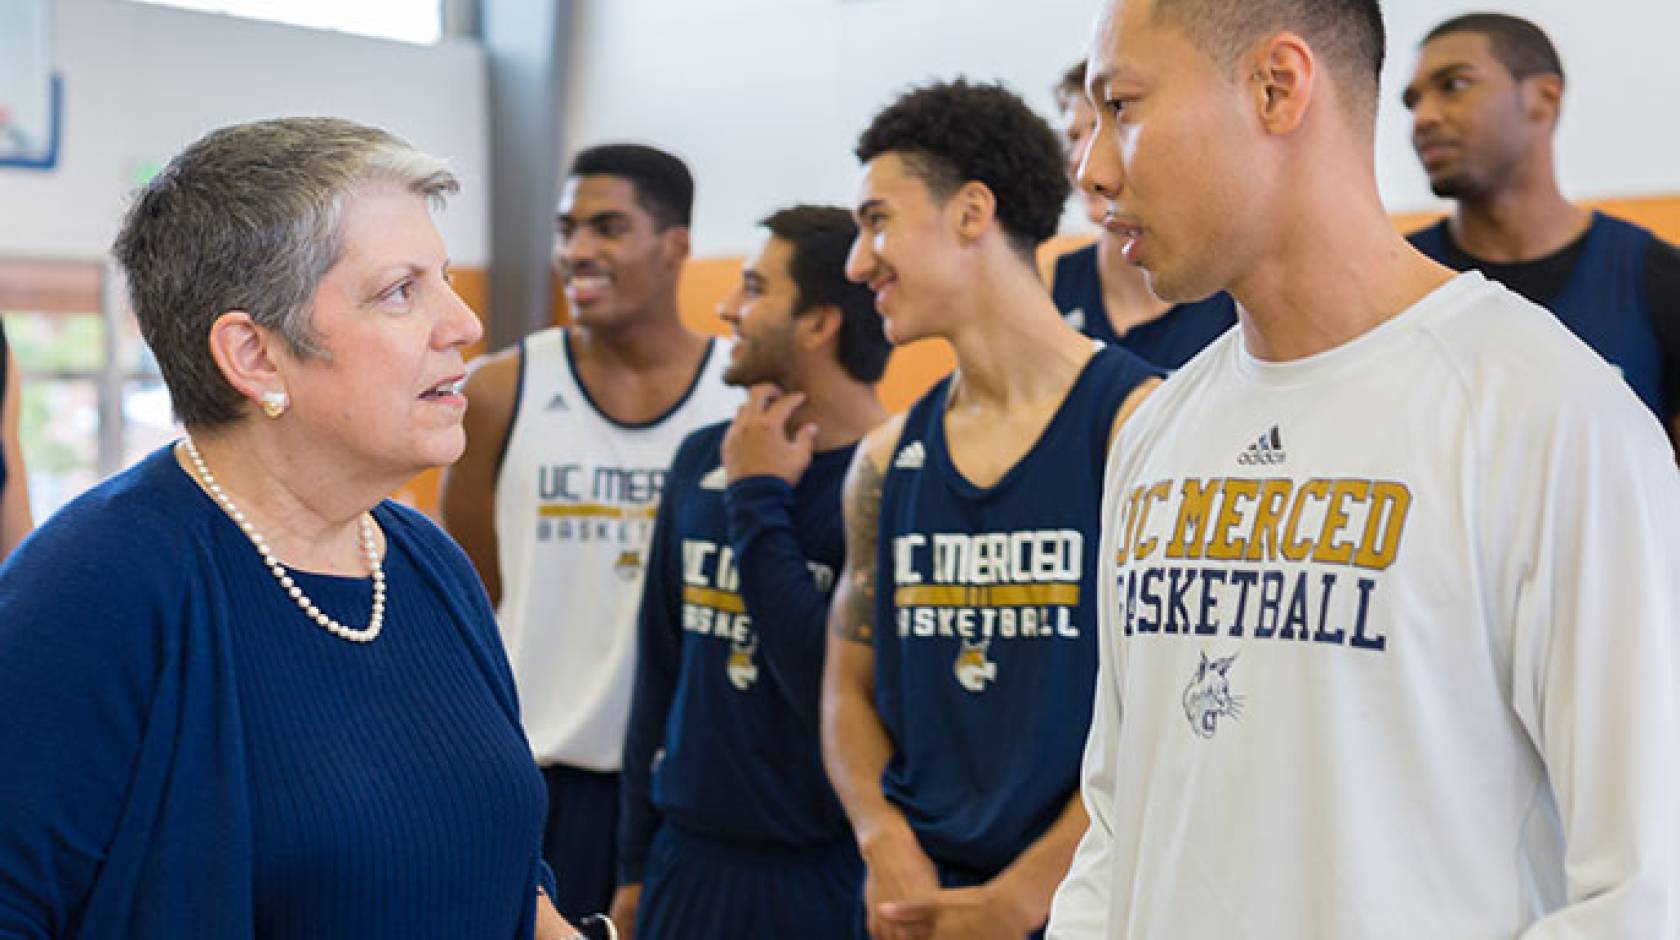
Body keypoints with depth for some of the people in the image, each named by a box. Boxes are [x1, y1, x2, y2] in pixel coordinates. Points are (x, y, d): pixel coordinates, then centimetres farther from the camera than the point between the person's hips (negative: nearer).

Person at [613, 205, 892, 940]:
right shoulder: (701, 461, 5)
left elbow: (832, 689, -23)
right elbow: (660, 671, 12)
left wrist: (758, 499, -16)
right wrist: (636, 865, 13)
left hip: (828, 878, -5)